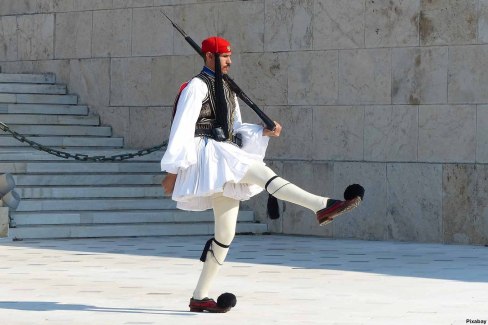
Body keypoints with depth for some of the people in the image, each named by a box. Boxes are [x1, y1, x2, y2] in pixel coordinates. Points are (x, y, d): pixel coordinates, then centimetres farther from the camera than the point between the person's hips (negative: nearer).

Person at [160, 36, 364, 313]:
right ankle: (322, 206, -40)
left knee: (226, 234, 5)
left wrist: (264, 132, 2)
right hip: (206, 153, -9)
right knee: (261, 172, -27)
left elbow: (237, 131, 22)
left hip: (225, 161, 9)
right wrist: (172, 171, -13)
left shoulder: (228, 90, 21)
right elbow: (182, 129, -10)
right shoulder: (197, 86, -5)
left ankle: (200, 298, 10)